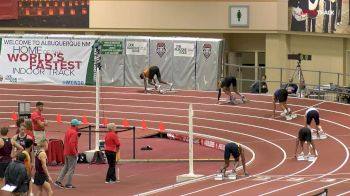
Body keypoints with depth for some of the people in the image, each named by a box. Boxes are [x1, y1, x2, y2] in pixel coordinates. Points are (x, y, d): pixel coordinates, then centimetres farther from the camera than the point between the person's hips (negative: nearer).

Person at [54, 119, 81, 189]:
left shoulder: (68, 131, 11)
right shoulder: (74, 132, -18)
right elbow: (71, 143, -27)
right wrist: (75, 153, -20)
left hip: (66, 153, 9)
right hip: (72, 154, -9)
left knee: (66, 167, 16)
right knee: (71, 169, -1)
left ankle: (58, 181, 12)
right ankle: (68, 184, 2)